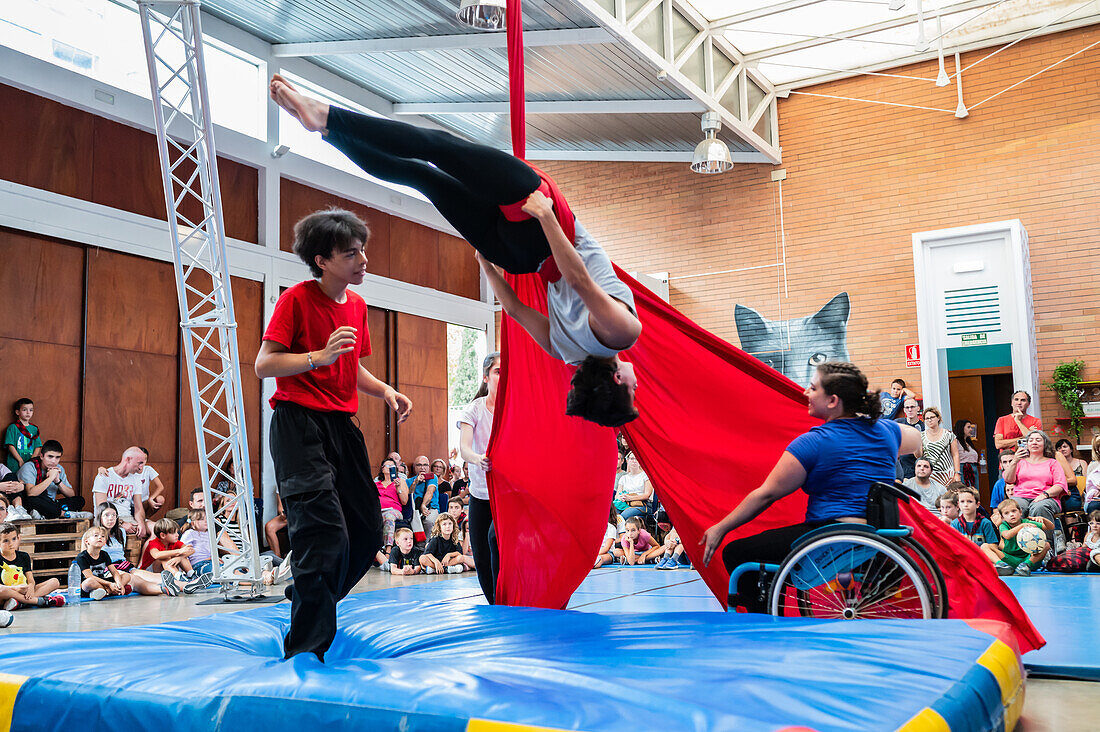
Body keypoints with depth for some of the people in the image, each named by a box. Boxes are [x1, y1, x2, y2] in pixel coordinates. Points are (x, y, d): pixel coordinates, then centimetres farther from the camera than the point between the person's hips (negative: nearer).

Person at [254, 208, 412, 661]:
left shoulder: (356, 305, 14)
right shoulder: (296, 299, -7)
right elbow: (264, 365, -12)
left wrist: (385, 391, 5)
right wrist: (320, 356, -24)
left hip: (342, 424, 8)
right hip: (299, 423, -8)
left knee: (368, 533, 8)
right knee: (327, 534, -15)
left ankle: (310, 607, 31)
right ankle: (305, 652, -3)